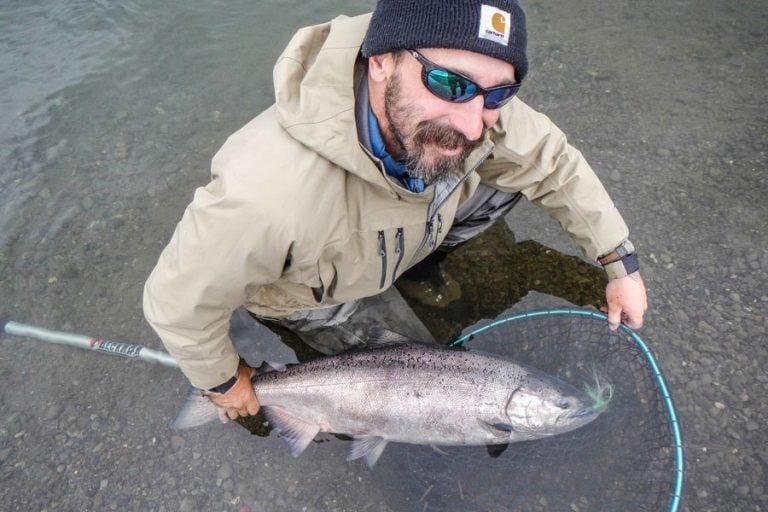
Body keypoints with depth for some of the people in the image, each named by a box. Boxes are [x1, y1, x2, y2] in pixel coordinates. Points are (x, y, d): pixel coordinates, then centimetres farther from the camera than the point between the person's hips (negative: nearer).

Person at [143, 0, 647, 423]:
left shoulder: (471, 110, -30)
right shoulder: (271, 194, -47)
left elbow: (556, 162, -10)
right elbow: (179, 303, -29)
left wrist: (622, 263, -9)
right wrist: (224, 382, -10)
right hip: (313, 295, -3)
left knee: (516, 170, -6)